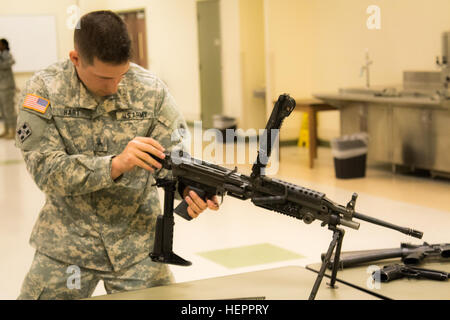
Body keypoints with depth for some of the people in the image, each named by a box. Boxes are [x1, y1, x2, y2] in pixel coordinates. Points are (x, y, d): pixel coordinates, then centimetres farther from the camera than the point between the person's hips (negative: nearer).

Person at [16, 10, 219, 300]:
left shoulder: (151, 90, -8)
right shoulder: (46, 90, -11)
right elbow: (45, 168, -18)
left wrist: (189, 189, -30)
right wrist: (115, 164, -32)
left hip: (137, 245, 1)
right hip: (66, 243, 0)